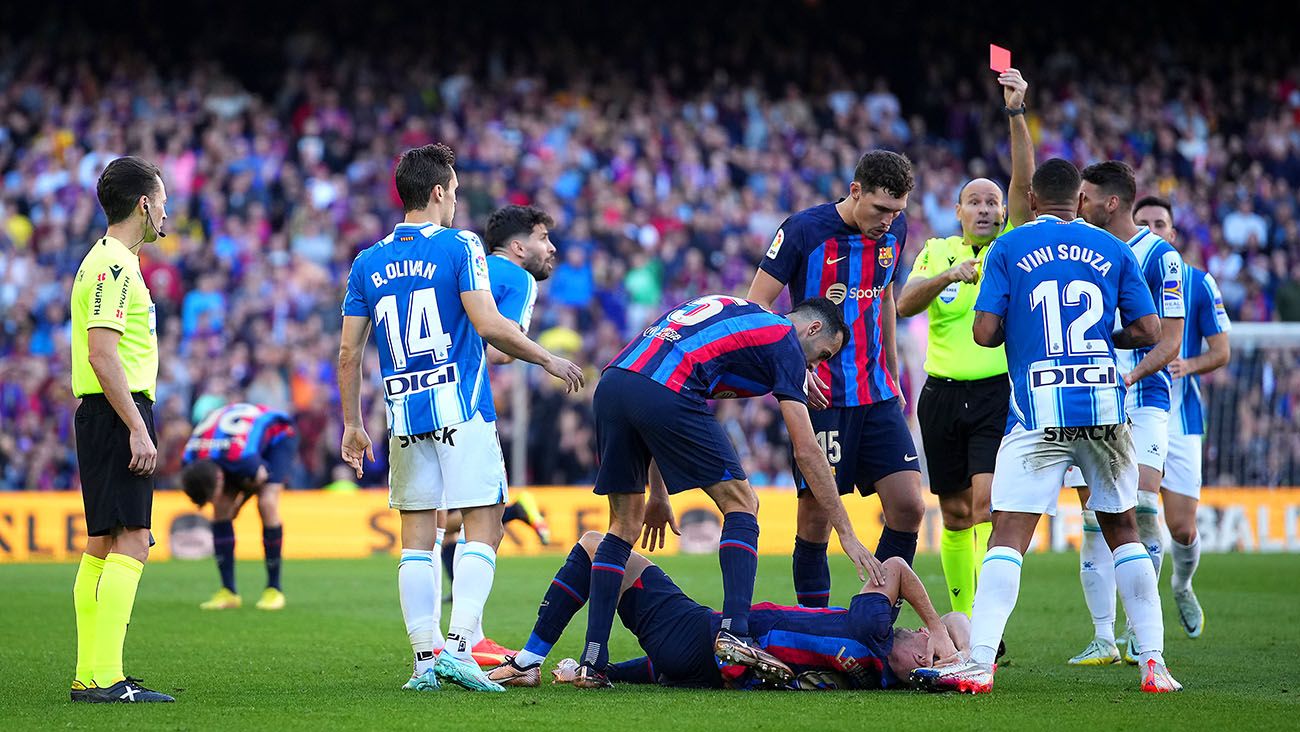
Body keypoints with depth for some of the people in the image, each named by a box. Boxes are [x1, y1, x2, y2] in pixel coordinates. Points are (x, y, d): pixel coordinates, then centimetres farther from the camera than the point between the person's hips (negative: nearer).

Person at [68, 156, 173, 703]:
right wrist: (138, 429, -22)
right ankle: (105, 677, -18)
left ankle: (89, 676, 12)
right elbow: (102, 354, -21)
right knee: (131, 543, -13)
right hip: (117, 415, -11)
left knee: (103, 545, 10)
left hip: (109, 417, 11)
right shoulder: (113, 266, -13)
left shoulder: (113, 262, 19)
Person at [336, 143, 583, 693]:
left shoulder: (368, 263, 8)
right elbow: (489, 325, -14)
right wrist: (550, 361, -2)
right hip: (462, 411, -4)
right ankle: (458, 645, -14)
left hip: (406, 419, 4)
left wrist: (352, 424, 16)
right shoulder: (460, 246, -5)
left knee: (417, 536, 8)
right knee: (483, 527, -1)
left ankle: (425, 657, 5)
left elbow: (348, 352, 8)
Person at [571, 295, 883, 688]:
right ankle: (733, 632, -7)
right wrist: (846, 533, 12)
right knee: (741, 504, 7)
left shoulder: (730, 311, 34)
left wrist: (658, 493, 34)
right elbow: (806, 451, 7)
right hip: (665, 394, -7)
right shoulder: (784, 340, 12)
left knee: (625, 524, 17)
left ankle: (592, 663, 10)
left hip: (610, 385, 7)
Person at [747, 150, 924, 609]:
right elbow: (755, 305, -8)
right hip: (820, 395, -5)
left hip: (876, 394, 5)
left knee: (908, 507, -3)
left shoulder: (894, 230, 6)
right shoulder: (804, 230, -12)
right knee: (816, 515, -5)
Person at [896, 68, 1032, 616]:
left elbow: (1024, 183, -10)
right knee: (955, 514, 7)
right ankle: (960, 622, 18)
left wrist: (1016, 113, -20)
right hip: (943, 394, 3)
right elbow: (904, 305, -4)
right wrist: (949, 275, -21)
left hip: (999, 392, -3)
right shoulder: (937, 252, 11)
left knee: (988, 504, -17)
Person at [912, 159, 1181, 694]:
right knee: (1122, 528, 14)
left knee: (1009, 534, -7)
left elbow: (985, 333, -4)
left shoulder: (1008, 249, 3)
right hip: (1105, 407, 3)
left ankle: (978, 664, -18)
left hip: (1039, 410, -3)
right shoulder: (1113, 251, 9)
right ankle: (1154, 663, 10)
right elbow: (1148, 332, 5)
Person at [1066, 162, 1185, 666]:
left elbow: (1171, 340, -6)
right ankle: (1103, 639, 4)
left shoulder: (1160, 256, -4)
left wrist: (1132, 374, -20)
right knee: (1096, 521, -1)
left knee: (1142, 506, -18)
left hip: (1142, 400, -5)